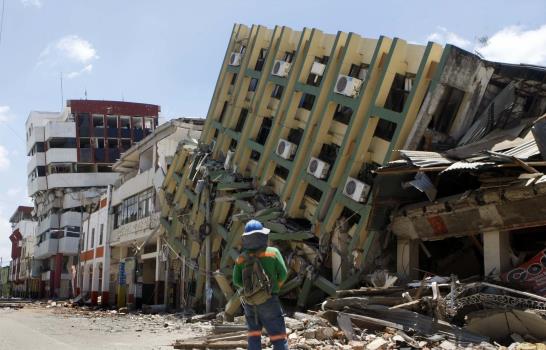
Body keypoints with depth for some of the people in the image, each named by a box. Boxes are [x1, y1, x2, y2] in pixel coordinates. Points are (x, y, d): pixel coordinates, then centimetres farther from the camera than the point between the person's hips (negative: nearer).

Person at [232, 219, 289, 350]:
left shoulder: (241, 258, 1)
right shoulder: (273, 252, -6)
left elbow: (236, 281, -2)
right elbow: (283, 274, -7)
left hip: (249, 302, 4)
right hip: (269, 301, -3)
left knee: (254, 335, 16)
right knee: (279, 338, -1)